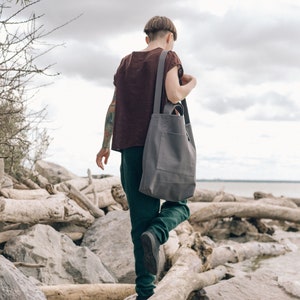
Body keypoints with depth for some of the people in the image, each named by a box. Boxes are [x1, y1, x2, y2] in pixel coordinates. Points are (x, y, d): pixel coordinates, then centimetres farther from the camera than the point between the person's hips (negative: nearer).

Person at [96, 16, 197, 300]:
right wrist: (190, 84, 8)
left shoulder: (126, 63, 17)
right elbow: (173, 95, -14)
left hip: (129, 145, 5)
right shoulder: (168, 58, 1)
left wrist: (105, 145, 18)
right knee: (178, 204, 13)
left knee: (141, 215, 6)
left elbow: (113, 106, 14)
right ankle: (155, 234, -21)